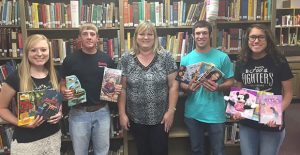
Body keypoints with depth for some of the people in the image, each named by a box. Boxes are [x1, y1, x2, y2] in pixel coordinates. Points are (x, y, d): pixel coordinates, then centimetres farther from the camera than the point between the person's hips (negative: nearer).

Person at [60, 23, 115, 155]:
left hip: (102, 112, 2)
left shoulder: (107, 59, 0)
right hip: (78, 113, -1)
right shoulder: (70, 60, -4)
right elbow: (63, 84, 2)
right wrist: (65, 92, -19)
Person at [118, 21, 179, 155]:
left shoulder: (165, 57, -5)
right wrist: (122, 113, -3)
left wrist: (171, 110, -8)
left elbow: (173, 85, -4)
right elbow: (122, 88, -1)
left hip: (160, 118, -1)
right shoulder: (126, 59, -2)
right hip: (136, 119, 1)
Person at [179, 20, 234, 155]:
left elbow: (230, 82, -1)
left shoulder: (222, 57, -4)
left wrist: (218, 87, -21)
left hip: (215, 113, -1)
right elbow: (181, 84, 4)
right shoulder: (186, 59, 1)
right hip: (193, 113, 2)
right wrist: (188, 88, -18)